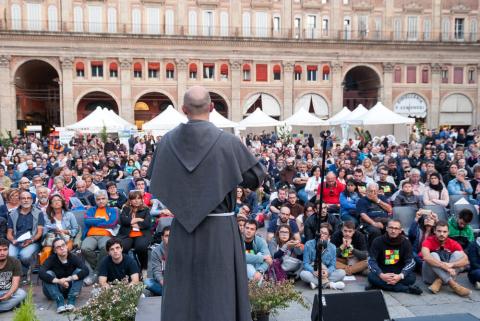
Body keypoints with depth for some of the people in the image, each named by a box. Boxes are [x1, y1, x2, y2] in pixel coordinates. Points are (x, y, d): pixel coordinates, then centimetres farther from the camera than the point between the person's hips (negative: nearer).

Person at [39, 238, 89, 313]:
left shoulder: (73, 258, -11)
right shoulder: (51, 259, -13)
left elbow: (86, 270, -26)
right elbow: (41, 273, -31)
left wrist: (69, 278, -38)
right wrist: (58, 281, -41)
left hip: (70, 289, 1)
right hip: (54, 291, 0)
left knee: (79, 271, -21)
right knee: (48, 274, -25)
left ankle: (71, 301, -33)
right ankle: (60, 303, -36)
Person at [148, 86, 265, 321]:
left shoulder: (167, 142, -3)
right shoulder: (227, 142, -12)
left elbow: (154, 180, 11)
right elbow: (257, 177, -3)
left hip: (182, 229, 3)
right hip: (219, 229, -3)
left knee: (181, 291, 15)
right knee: (219, 293, 9)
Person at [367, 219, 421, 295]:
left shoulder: (405, 242, -4)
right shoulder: (378, 241, -7)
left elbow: (410, 262, -10)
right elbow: (371, 261, -13)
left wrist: (400, 276, -29)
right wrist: (381, 275, -31)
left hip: (399, 273, 1)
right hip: (382, 273, 0)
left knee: (411, 277, -28)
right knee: (371, 276, -32)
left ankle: (381, 285, -27)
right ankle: (407, 288, -31)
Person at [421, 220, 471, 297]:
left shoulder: (453, 243, -2)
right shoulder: (428, 241, -11)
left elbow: (466, 260, -16)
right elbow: (426, 257, -32)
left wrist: (451, 264, -34)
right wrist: (445, 266, -39)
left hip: (447, 275, 3)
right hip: (430, 276, -3)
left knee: (458, 254, -15)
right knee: (433, 255, -28)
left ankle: (439, 281, -26)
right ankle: (453, 284, -36)